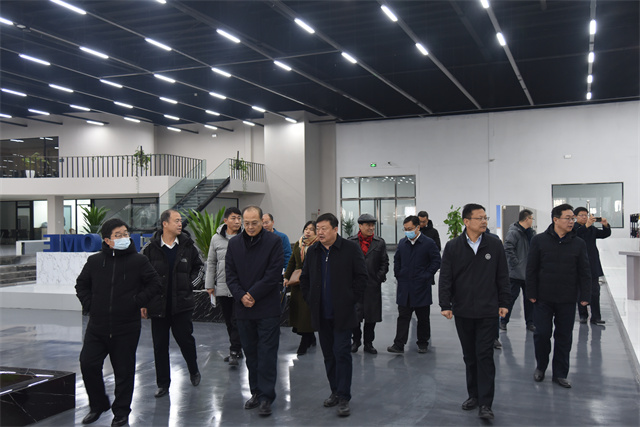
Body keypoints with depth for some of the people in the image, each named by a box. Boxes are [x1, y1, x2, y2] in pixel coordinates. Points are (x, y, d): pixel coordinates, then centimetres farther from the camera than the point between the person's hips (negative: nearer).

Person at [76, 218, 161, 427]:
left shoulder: (138, 261, -3)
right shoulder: (95, 261, 4)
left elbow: (155, 284, 2)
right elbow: (81, 284, 19)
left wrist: (137, 301, -6)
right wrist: (89, 304, 6)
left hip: (126, 329, -2)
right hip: (97, 326, 3)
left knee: (124, 371, 5)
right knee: (88, 364, 1)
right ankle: (98, 405, 24)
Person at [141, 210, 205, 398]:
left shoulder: (187, 245, 1)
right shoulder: (150, 248, -3)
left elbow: (199, 266, 15)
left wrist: (191, 284, 2)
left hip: (182, 304, 0)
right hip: (158, 305, 0)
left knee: (185, 339, 4)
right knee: (160, 346, 7)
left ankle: (193, 371, 32)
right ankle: (163, 384, 20)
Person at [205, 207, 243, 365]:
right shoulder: (216, 238, 5)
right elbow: (211, 263, 11)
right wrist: (209, 284, 9)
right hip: (222, 286, 4)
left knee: (237, 320, -6)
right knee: (228, 321, 12)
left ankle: (234, 352, 0)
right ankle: (237, 349, 26)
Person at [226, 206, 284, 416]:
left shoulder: (274, 241, -5)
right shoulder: (234, 243, 8)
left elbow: (274, 274, -11)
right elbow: (230, 274, 6)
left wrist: (252, 294, -12)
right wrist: (241, 296, -9)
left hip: (267, 308, -4)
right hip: (243, 308, 5)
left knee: (267, 353, -2)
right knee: (250, 353, 13)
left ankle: (266, 396, 5)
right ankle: (256, 393, 24)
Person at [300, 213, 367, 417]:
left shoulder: (351, 249, -6)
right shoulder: (313, 251, 8)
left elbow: (361, 276, -4)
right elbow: (304, 278, 18)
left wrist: (352, 300, -7)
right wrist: (310, 300, 9)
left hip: (342, 314, -5)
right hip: (321, 315, 5)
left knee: (342, 353, -6)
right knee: (328, 355, 12)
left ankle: (344, 398, 1)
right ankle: (335, 392, 25)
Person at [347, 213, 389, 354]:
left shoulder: (380, 242, 6)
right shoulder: (350, 242, 2)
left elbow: (384, 263, 7)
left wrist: (379, 277, -4)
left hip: (373, 285, 1)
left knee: (371, 316, 6)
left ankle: (368, 343, 20)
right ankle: (356, 340, 23)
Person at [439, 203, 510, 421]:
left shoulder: (495, 244, 0)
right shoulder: (453, 247, -1)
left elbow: (502, 276, 5)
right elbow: (445, 278, 0)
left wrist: (503, 302, 3)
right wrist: (445, 305, -6)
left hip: (487, 311, -1)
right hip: (462, 311, 1)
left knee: (485, 356, -3)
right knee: (469, 356, 13)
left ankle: (485, 404, 2)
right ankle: (474, 395, 27)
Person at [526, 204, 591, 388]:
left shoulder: (579, 243, 3)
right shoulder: (539, 240, -3)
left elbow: (584, 273, 6)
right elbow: (531, 269, -1)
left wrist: (585, 296, -1)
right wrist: (531, 293, -4)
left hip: (567, 300, 2)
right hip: (543, 298, -2)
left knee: (564, 337, 8)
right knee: (542, 334, 1)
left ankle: (560, 374, 20)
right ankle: (541, 366, 25)